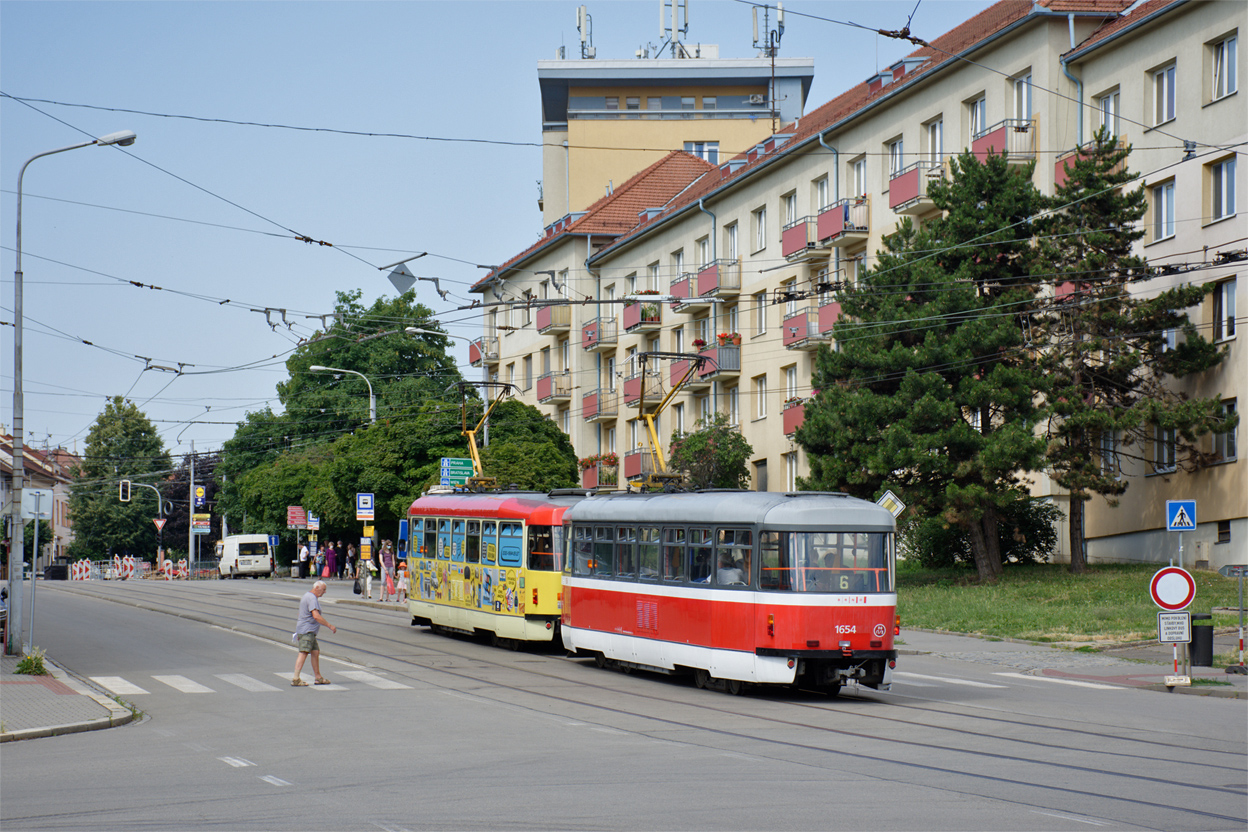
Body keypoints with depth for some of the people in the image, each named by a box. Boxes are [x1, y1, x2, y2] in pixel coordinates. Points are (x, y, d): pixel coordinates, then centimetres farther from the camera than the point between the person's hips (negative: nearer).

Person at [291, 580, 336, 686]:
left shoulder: (307, 595, 20)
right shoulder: (312, 598, -15)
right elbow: (316, 616, -26)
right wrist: (330, 626, -21)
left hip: (310, 632, 11)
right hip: (306, 631, -11)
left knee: (315, 652, 13)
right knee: (303, 653, -15)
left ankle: (318, 678, 20)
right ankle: (296, 679, -21)